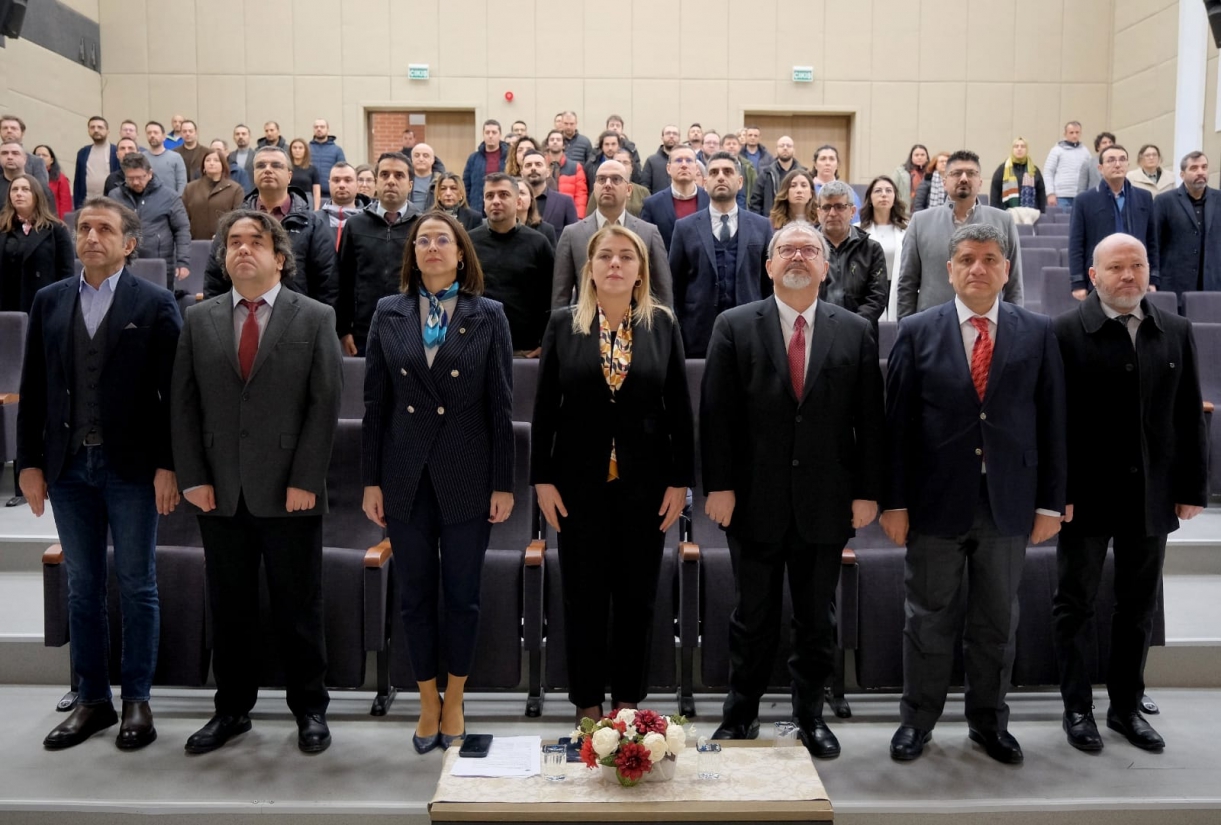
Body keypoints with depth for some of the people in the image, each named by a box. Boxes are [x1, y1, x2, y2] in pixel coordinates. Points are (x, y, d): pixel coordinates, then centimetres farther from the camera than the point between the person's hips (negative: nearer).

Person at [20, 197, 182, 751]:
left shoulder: (155, 304, -3)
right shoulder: (49, 301, 8)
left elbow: (172, 392, -6)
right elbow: (33, 389, 9)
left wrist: (168, 465, -11)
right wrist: (29, 462, 4)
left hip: (132, 466, -3)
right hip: (67, 466, 4)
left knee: (136, 586, 6)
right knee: (82, 587, 11)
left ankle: (136, 700, 18)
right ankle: (92, 700, 23)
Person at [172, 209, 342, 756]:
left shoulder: (315, 318, 0)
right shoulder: (198, 320, 9)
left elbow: (325, 404, -5)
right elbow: (183, 404, 7)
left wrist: (304, 481, -10)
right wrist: (193, 477, -1)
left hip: (289, 493, -2)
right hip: (220, 494, 3)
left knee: (298, 607, 7)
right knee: (229, 607, 12)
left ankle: (309, 709, 22)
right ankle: (232, 709, 27)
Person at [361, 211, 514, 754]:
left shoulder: (487, 315, -1)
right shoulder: (388, 313, 4)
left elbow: (501, 404, -2)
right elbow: (375, 401, 4)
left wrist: (504, 483, -5)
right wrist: (372, 479, 1)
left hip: (467, 476, -1)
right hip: (406, 477, 2)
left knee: (462, 594, 8)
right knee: (415, 594, 10)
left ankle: (454, 702, 27)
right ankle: (429, 703, 27)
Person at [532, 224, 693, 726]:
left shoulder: (662, 324, 2)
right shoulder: (563, 324, 1)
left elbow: (680, 407, 2)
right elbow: (544, 406, 1)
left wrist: (680, 480, -2)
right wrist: (542, 479, -3)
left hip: (644, 482, 1)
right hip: (580, 481, 0)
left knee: (637, 595, 9)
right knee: (583, 595, 9)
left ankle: (629, 700, 25)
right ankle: (587, 704, 23)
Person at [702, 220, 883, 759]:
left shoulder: (855, 332, 5)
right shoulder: (734, 326, 1)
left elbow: (869, 419, 3)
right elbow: (716, 413, -3)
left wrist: (868, 491, -1)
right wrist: (718, 485, -9)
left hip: (826, 502, 2)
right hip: (755, 499, -1)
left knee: (817, 618, 13)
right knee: (753, 617, 10)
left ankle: (810, 715, 30)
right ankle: (740, 715, 27)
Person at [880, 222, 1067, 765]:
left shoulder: (1037, 334, 3)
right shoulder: (917, 332, -1)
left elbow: (1052, 422, 3)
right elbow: (897, 423, -3)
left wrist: (1050, 502, 1)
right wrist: (894, 501, -6)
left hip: (1009, 504, 2)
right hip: (936, 502, -1)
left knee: (997, 620, 14)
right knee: (930, 618, 10)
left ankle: (989, 721, 31)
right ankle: (918, 720, 26)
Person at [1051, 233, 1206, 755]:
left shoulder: (1176, 332, 5)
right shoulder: (1066, 333, -7)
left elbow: (1190, 416, 7)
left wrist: (1192, 487, 4)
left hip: (1152, 495, 4)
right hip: (1087, 495, -4)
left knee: (1139, 607, 13)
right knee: (1075, 604, 8)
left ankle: (1127, 706, 28)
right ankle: (1077, 708, 22)